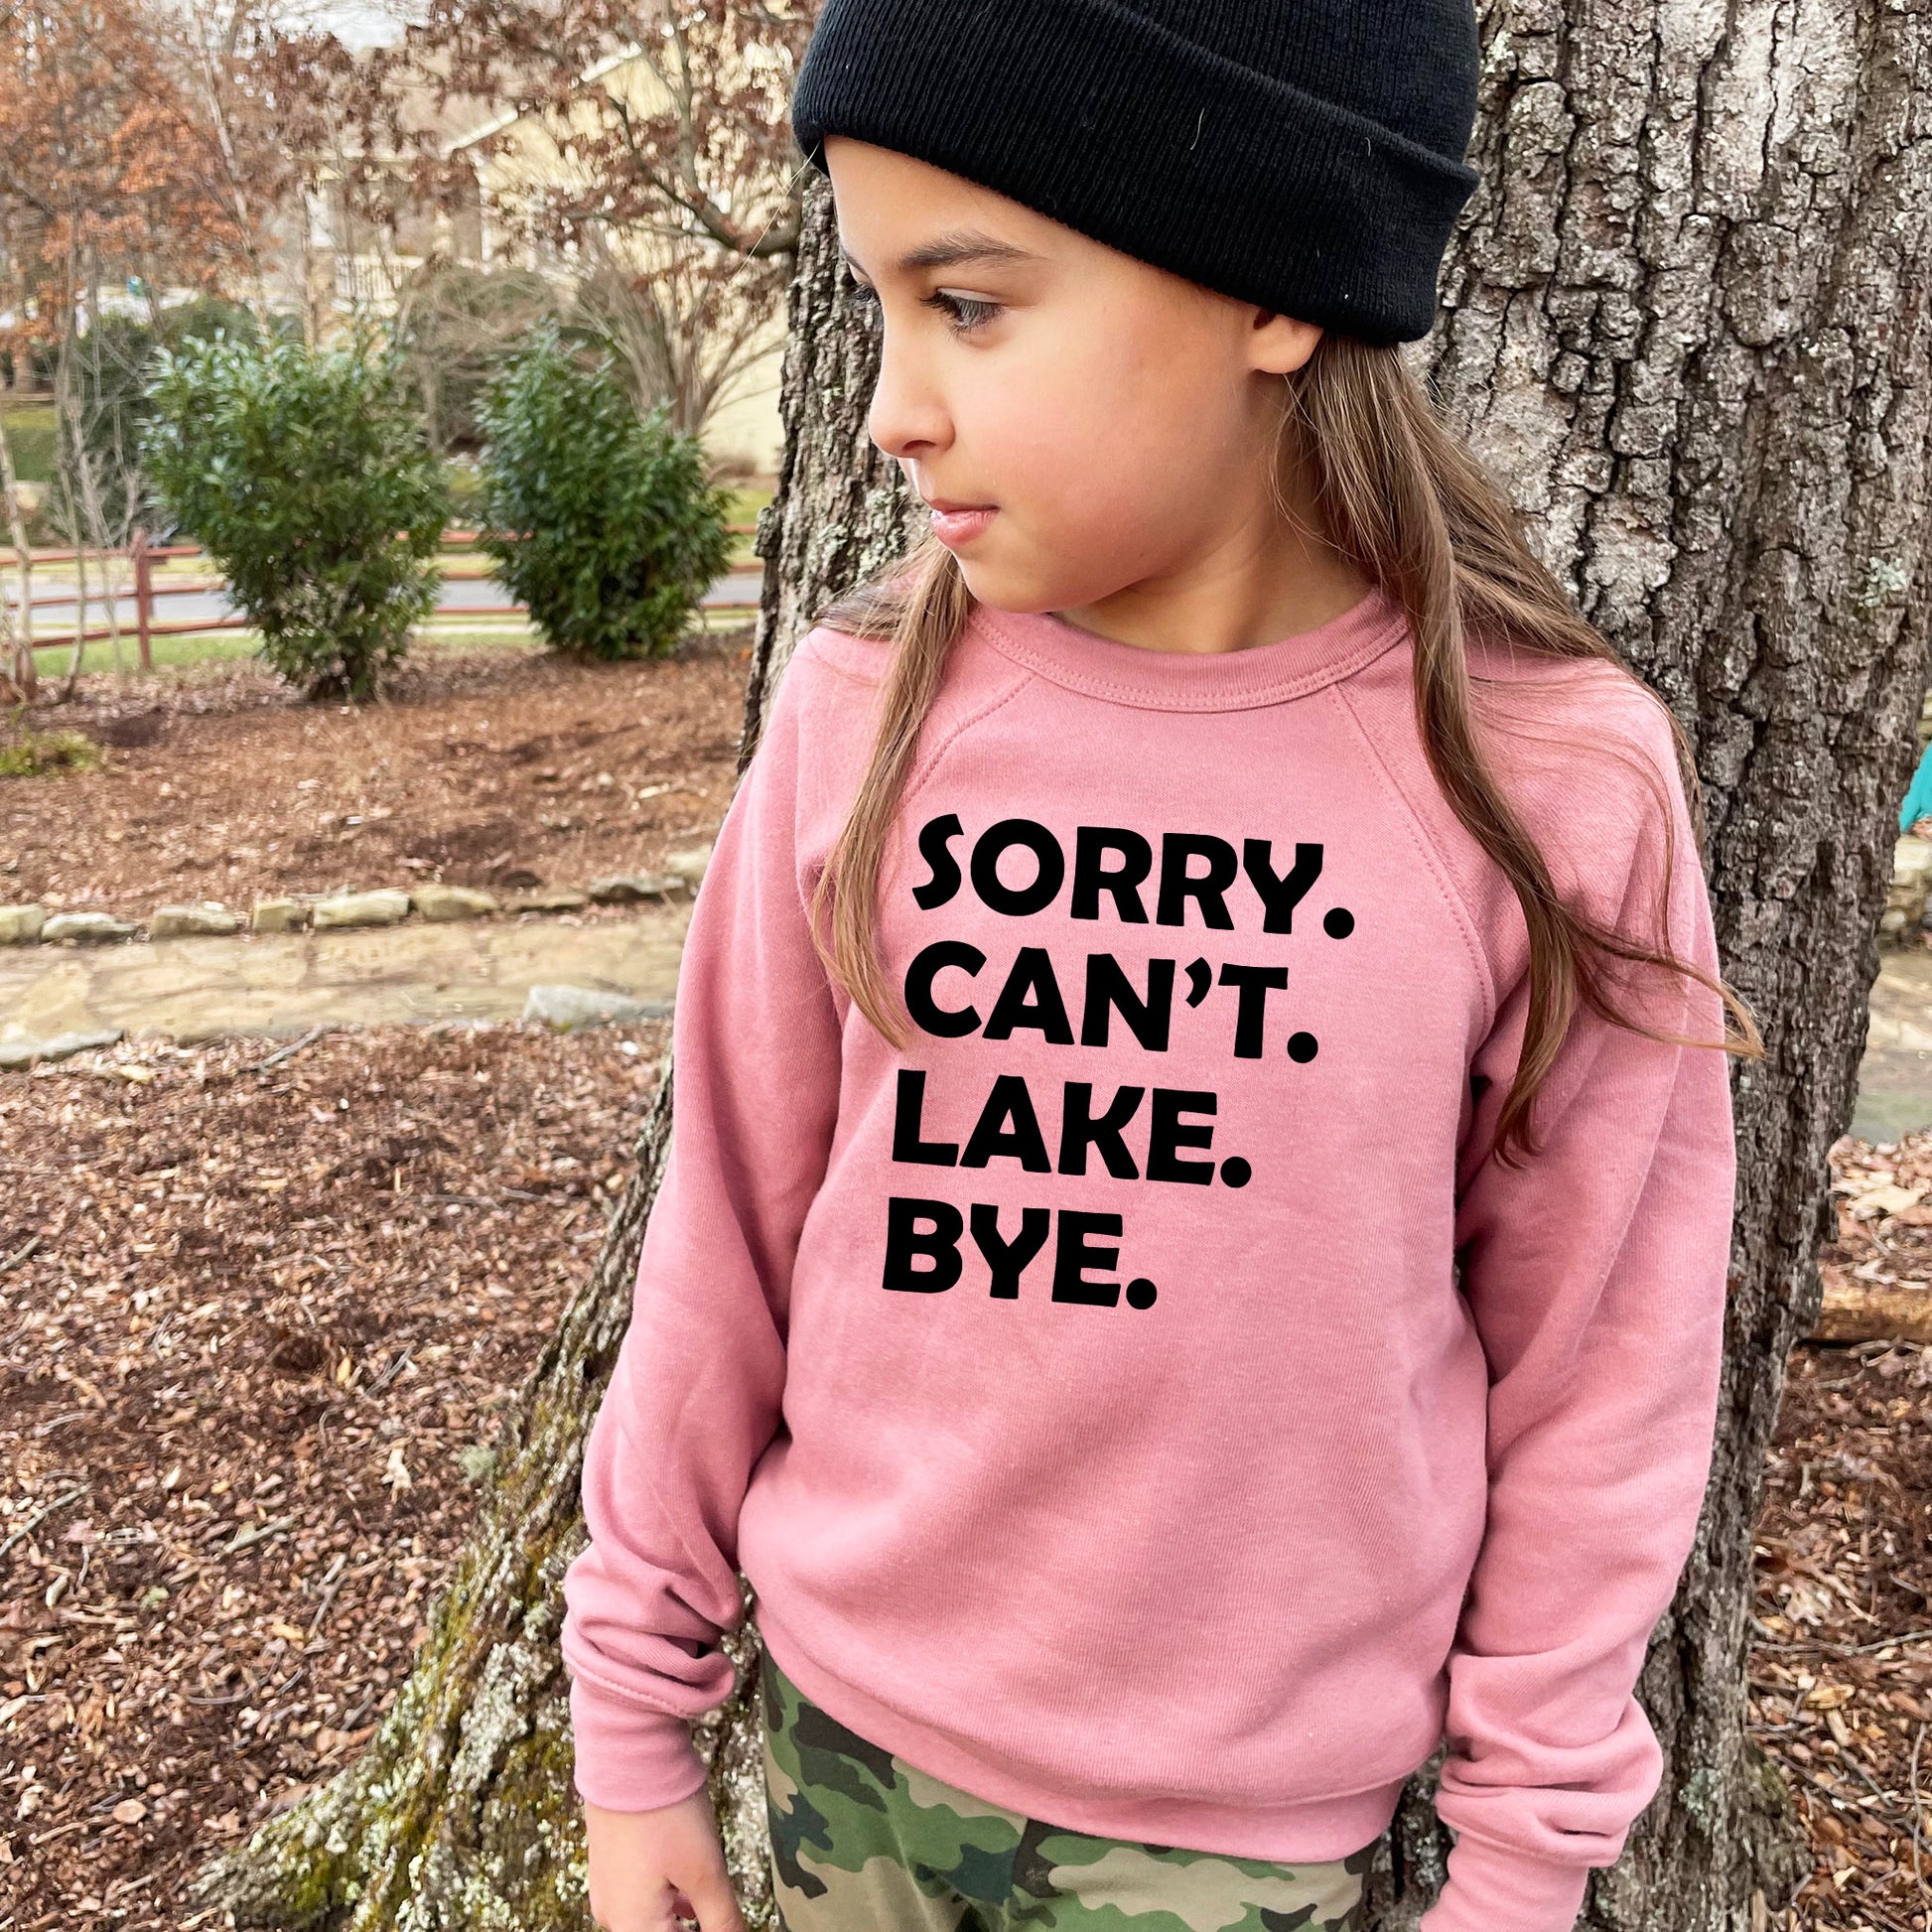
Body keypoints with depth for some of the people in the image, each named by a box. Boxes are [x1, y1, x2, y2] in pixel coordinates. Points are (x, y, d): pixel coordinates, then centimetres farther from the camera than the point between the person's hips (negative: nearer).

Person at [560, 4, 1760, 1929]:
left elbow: (1588, 1362, -6)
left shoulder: (1553, 780, -16)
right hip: (845, 1728, 2)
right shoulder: (863, 710, -13)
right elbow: (729, 1245, -4)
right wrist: (634, 1721, 4)